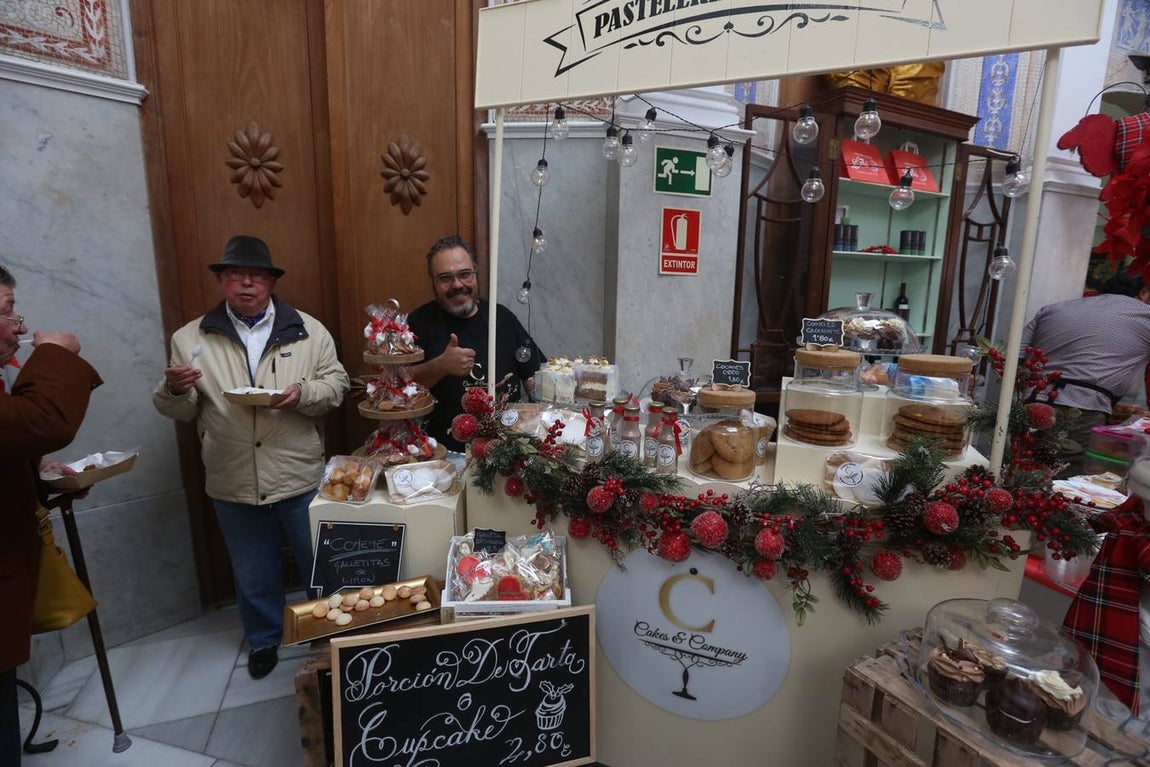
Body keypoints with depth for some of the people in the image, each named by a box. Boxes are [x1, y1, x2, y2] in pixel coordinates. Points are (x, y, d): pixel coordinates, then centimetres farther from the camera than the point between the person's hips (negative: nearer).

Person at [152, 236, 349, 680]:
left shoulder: (308, 331, -3)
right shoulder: (190, 339, 1)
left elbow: (337, 386, -2)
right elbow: (178, 411, 4)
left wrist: (304, 393, -22)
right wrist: (175, 389, -18)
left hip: (301, 478, -1)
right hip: (233, 485, 1)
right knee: (252, 574, 20)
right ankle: (264, 639, 44)